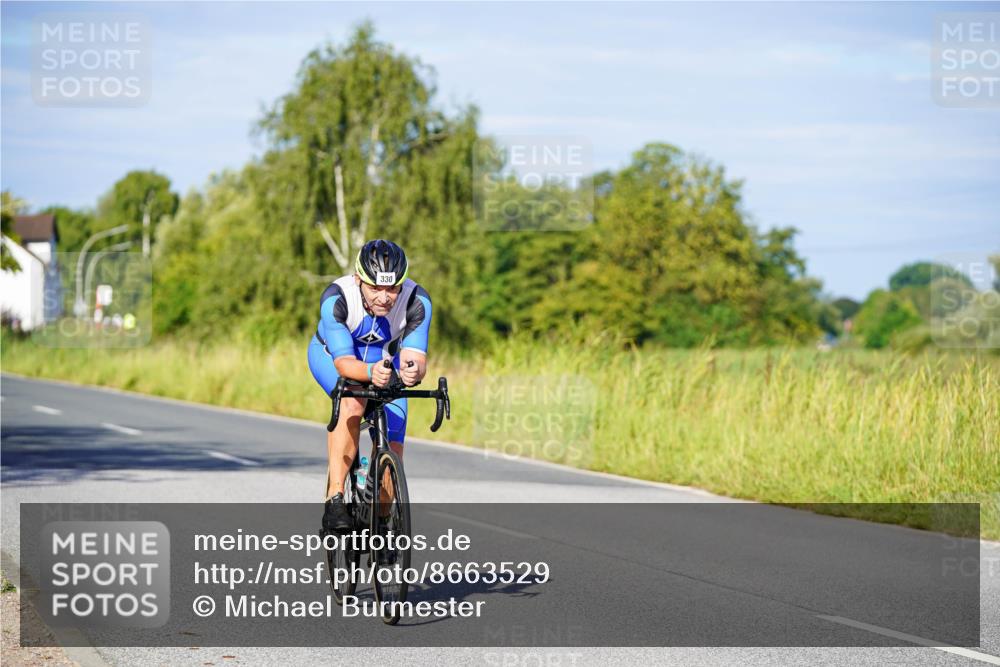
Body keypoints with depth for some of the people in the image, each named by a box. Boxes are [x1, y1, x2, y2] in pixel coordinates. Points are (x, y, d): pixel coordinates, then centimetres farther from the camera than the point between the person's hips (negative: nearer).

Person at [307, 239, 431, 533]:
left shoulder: (417, 302, -31)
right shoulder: (336, 298, -36)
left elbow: (414, 357, -37)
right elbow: (343, 362, -40)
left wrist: (413, 371, -61)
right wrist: (370, 372, -62)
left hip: (385, 360, 3)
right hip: (332, 355, -2)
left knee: (391, 452, -8)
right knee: (352, 401, -36)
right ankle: (334, 499, -32)